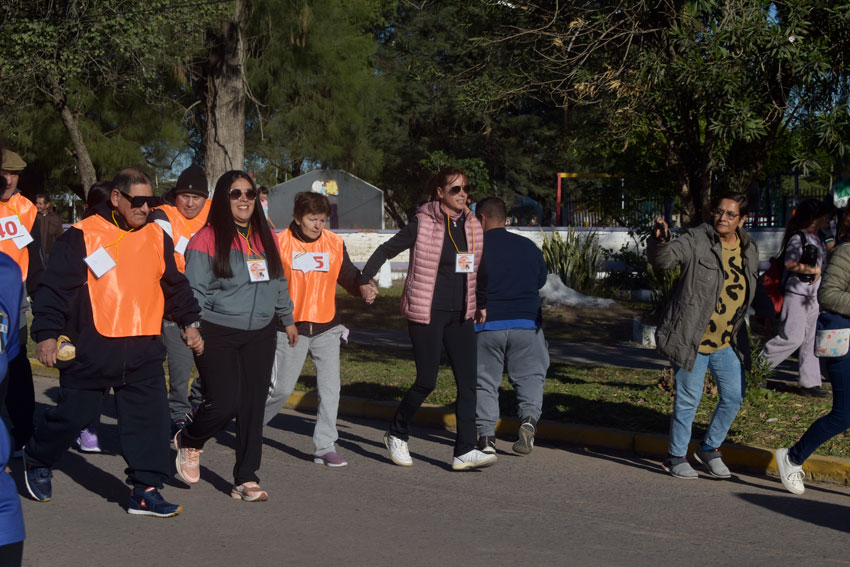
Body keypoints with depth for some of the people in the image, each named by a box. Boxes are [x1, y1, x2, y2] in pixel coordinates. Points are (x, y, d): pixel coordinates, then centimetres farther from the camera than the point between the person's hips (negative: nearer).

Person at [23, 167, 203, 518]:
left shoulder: (157, 238, 9)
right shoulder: (82, 237, -7)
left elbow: (175, 286, 20)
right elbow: (55, 288, -8)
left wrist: (190, 322, 17)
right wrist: (47, 334, -14)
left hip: (143, 350, 4)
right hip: (91, 350, -4)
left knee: (150, 418, -2)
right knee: (74, 413, 6)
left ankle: (146, 490, 5)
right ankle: (37, 461, 33)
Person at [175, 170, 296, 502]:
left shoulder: (265, 237, 12)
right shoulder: (208, 239, -6)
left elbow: (278, 282, 23)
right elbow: (194, 290, -7)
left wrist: (287, 319, 27)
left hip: (260, 335, 5)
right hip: (218, 335, -5)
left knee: (253, 407, 3)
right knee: (224, 403, -12)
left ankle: (246, 480, 11)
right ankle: (188, 443, 20)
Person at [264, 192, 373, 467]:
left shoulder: (335, 243, 3)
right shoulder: (280, 243, -7)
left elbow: (348, 275, 10)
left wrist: (365, 288, -10)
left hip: (327, 327, 3)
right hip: (291, 327, -3)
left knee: (330, 387, -4)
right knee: (282, 388, 2)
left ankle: (325, 447, 4)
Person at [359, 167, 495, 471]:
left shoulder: (471, 226, 8)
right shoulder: (423, 224, -8)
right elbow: (387, 249, -1)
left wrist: (482, 304, 23)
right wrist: (365, 278, -12)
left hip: (460, 314, 5)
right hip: (427, 313, -5)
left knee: (468, 380, -5)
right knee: (426, 381, -3)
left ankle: (465, 451, -5)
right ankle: (397, 435, 21)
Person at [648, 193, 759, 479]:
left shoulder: (749, 250, 7)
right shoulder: (697, 240, -11)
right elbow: (664, 259, -25)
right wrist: (659, 241, -45)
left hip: (727, 342, 6)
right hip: (692, 337, -6)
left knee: (733, 397, 9)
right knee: (688, 399, 2)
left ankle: (710, 449, 30)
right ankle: (677, 457, 19)